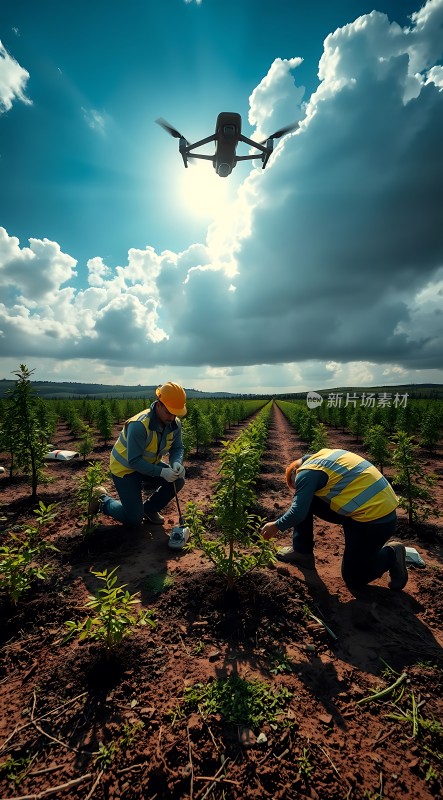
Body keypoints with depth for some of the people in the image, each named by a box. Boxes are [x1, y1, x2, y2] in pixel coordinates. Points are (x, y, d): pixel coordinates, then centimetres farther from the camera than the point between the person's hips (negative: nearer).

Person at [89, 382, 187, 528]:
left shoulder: (175, 424, -14)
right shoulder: (139, 425, -35)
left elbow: (177, 448, -5)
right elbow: (134, 461, -34)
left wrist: (176, 462, -28)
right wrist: (161, 472, -41)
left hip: (150, 464, 7)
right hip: (125, 468, -6)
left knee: (178, 480, -14)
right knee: (134, 519, -7)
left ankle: (149, 508, 12)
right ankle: (102, 499, 19)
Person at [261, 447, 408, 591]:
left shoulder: (306, 472, -15)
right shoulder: (321, 456, 11)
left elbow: (298, 513, -17)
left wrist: (276, 526, 0)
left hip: (376, 520, -9)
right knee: (306, 500, 7)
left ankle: (391, 555, 17)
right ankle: (302, 552, 17)